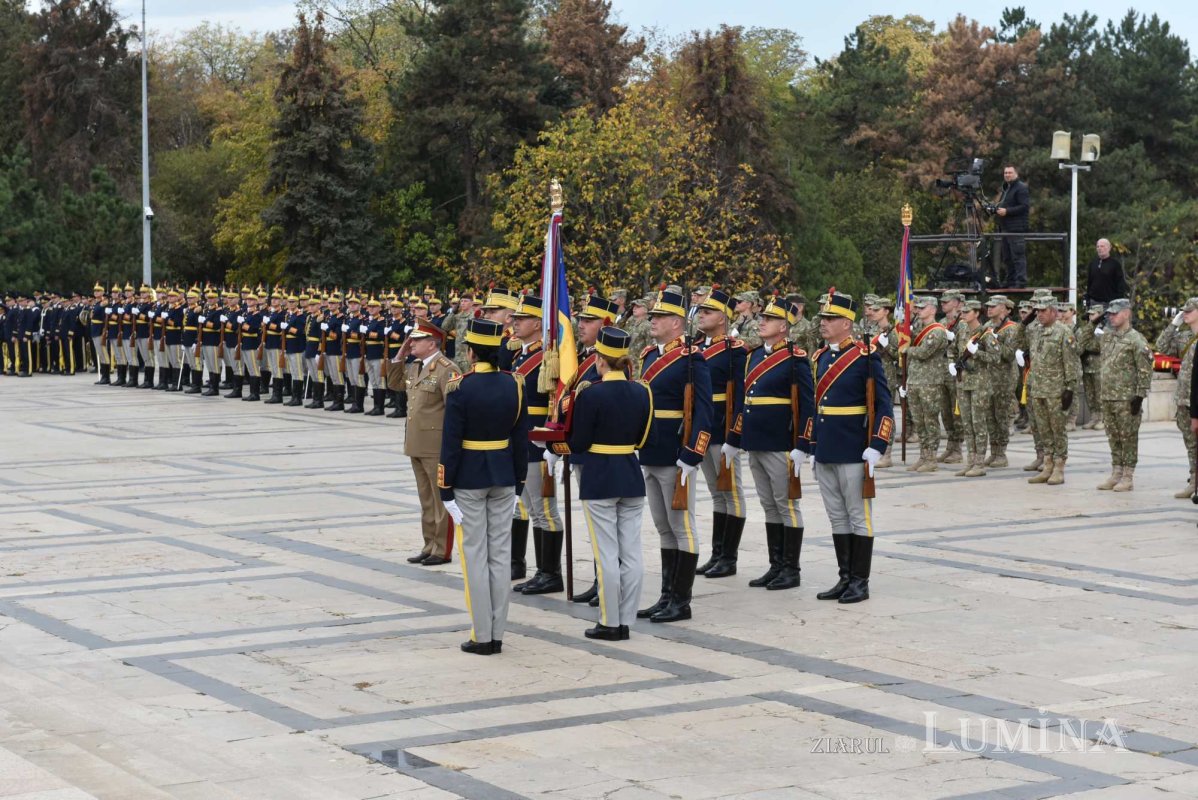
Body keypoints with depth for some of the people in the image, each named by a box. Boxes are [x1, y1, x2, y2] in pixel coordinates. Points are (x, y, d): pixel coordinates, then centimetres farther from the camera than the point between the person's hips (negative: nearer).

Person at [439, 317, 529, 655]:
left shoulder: (460, 387, -14)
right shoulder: (514, 385, 0)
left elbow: (451, 441, -13)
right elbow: (521, 437, 4)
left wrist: (445, 488, -7)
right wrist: (519, 481, 13)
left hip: (468, 478, -4)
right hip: (504, 476, 4)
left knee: (475, 555, 2)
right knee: (501, 554, 8)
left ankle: (482, 636, 3)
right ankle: (497, 634, 12)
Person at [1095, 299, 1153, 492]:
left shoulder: (1136, 340, -10)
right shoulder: (1107, 337, 13)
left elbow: (1145, 370, -13)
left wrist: (1140, 396, -17)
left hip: (1127, 399, -7)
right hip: (1108, 397, 7)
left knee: (1128, 438, -1)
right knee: (1113, 437, 12)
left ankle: (1127, 478, 4)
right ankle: (1115, 474, 20)